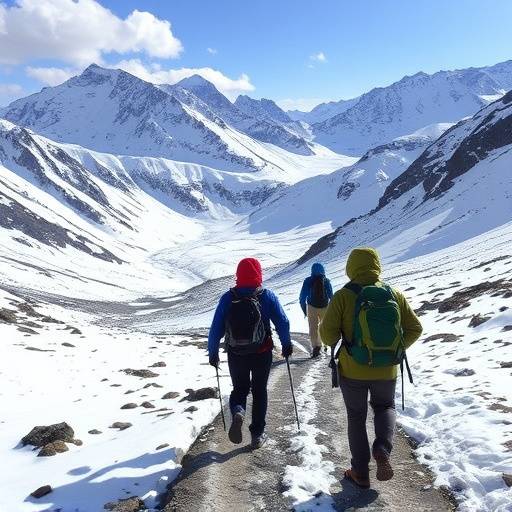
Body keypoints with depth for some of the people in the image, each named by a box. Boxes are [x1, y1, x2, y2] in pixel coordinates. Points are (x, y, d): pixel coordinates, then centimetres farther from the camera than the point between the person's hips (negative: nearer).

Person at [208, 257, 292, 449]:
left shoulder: (228, 298, -7)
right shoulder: (267, 296, -8)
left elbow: (216, 328, -6)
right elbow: (282, 322, -7)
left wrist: (212, 353, 5)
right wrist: (286, 344, 8)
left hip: (236, 355, 0)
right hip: (262, 354, 0)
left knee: (239, 389, 19)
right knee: (259, 392, 16)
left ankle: (237, 413, -12)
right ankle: (257, 435, 19)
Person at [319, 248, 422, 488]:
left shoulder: (343, 296, -13)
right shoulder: (394, 294, -3)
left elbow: (328, 334, -15)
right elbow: (415, 328, 2)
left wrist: (335, 341, 8)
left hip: (353, 371, -2)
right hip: (386, 371, 2)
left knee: (356, 417, 18)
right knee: (385, 406, 27)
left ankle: (361, 472, 22)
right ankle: (382, 449, 3)